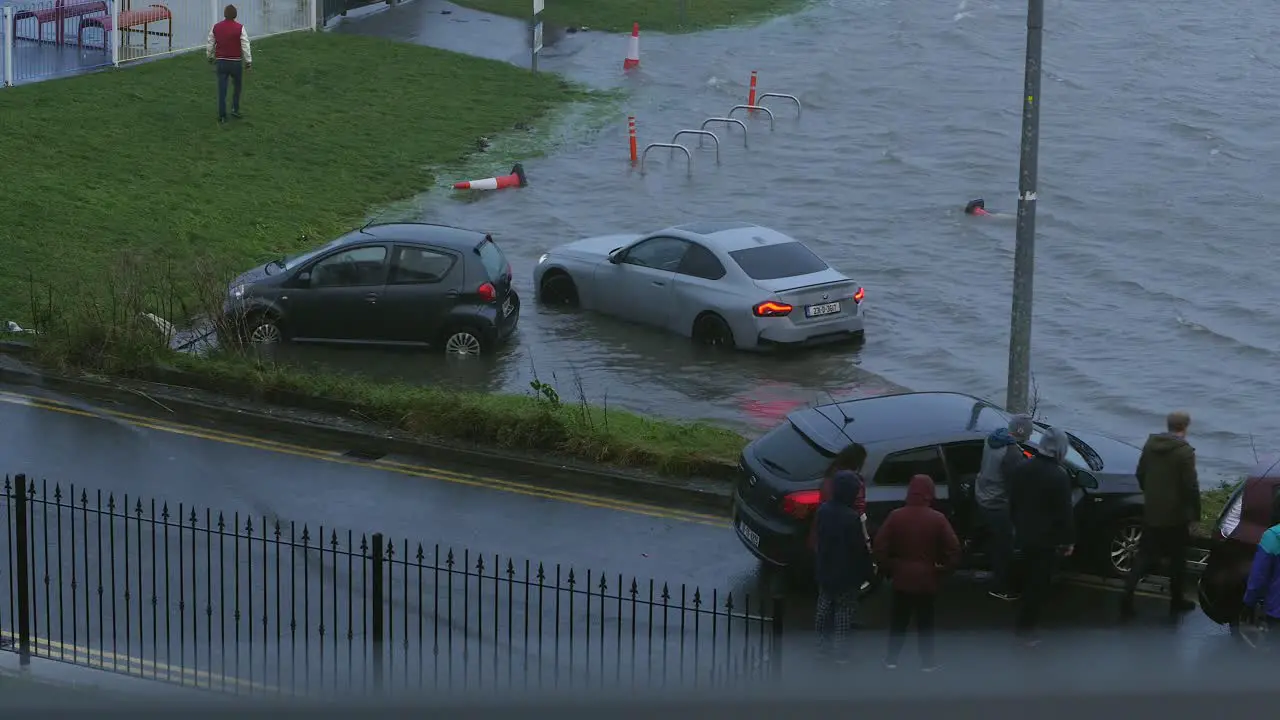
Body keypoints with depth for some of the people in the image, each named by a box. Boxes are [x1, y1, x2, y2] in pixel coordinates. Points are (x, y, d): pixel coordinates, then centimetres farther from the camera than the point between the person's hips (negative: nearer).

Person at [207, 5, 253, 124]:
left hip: (221, 61, 2)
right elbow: (245, 45, -11)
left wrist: (210, 57, 25)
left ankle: (222, 115, 2)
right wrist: (248, 61, -2)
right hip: (235, 62, -2)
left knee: (222, 89, 3)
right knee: (236, 86, 19)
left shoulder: (216, 27, -1)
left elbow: (210, 44, 8)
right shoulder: (239, 28, -11)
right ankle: (235, 109, 19)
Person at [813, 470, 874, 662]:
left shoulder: (823, 510, -7)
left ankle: (823, 643, 32)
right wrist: (866, 571, -7)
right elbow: (859, 549, -20)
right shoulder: (851, 518, -27)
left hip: (824, 570, 6)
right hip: (846, 573, -6)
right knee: (845, 610, 7)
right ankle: (839, 650, 12)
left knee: (825, 605, 21)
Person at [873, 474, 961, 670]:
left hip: (902, 576, 1)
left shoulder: (896, 516, -6)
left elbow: (879, 544, -8)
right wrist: (943, 568, 0)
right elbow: (954, 548, -12)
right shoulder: (937, 519, -10)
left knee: (898, 620, 12)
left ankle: (892, 659, 14)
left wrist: (887, 566, 3)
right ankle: (928, 661, 12)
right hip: (926, 578, -1)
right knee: (925, 621, 9)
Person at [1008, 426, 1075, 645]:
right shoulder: (1059, 476, -23)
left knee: (1029, 578, 25)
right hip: (1047, 538, -7)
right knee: (1039, 584, 3)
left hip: (1024, 534, 7)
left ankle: (1025, 622, 39)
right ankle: (1026, 628, 5)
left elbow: (1013, 501, 9)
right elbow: (1065, 512, -19)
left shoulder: (1021, 468, -1)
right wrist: (1069, 540, -9)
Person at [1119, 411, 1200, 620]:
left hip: (1151, 511, 5)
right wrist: (1195, 514, -8)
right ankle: (1176, 601, 20)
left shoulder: (1151, 444, 1)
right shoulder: (1185, 452, -18)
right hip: (1176, 516, -5)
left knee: (1145, 555, 12)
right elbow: (1191, 486, -17)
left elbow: (1140, 474, 11)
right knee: (1177, 559, 11)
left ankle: (1127, 593, 0)